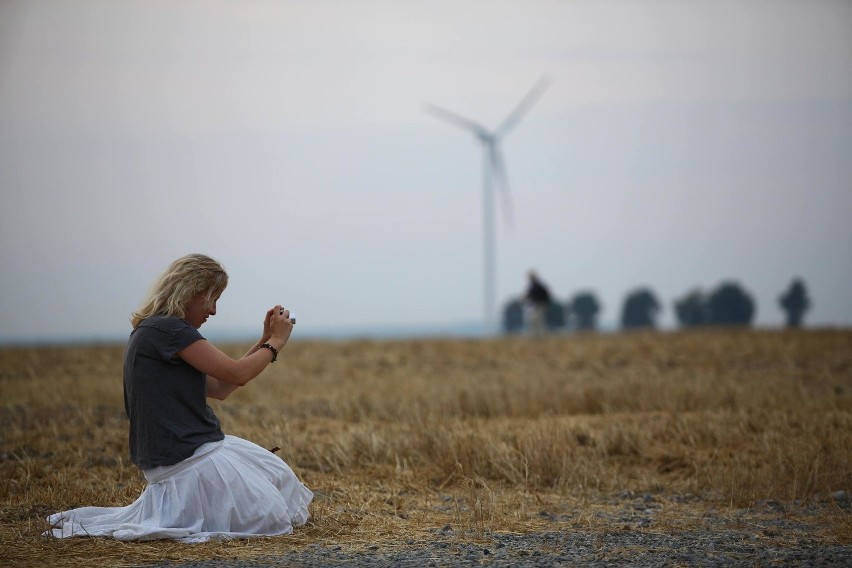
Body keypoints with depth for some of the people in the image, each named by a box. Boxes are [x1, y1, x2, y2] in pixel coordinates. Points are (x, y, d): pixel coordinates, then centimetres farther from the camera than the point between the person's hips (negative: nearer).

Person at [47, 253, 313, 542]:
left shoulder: (154, 331, 16)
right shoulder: (166, 329, -16)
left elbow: (220, 388, 18)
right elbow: (236, 374, -15)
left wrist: (265, 341, 16)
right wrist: (275, 343, 1)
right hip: (189, 461, -11)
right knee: (272, 517, -9)